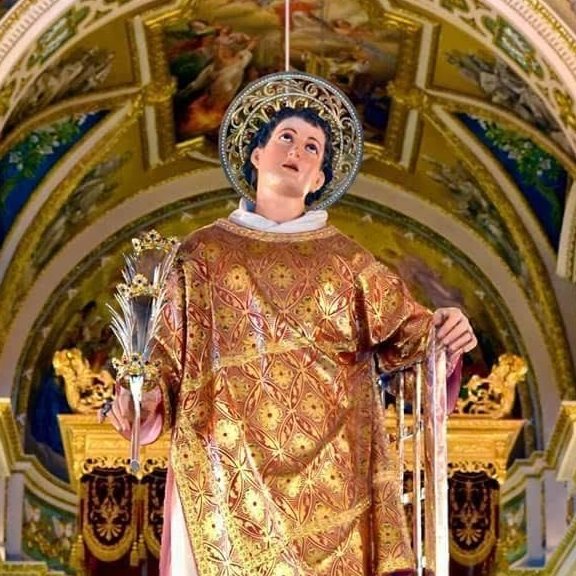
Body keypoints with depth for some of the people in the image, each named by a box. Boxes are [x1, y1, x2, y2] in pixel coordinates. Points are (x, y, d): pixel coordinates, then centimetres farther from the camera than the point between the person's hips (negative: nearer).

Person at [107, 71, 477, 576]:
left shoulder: (344, 257, 13)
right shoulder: (205, 251, 9)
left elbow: (399, 329, 7)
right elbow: (171, 347, 4)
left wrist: (438, 332, -14)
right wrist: (147, 396, -15)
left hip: (330, 468, 1)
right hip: (230, 464, -1)